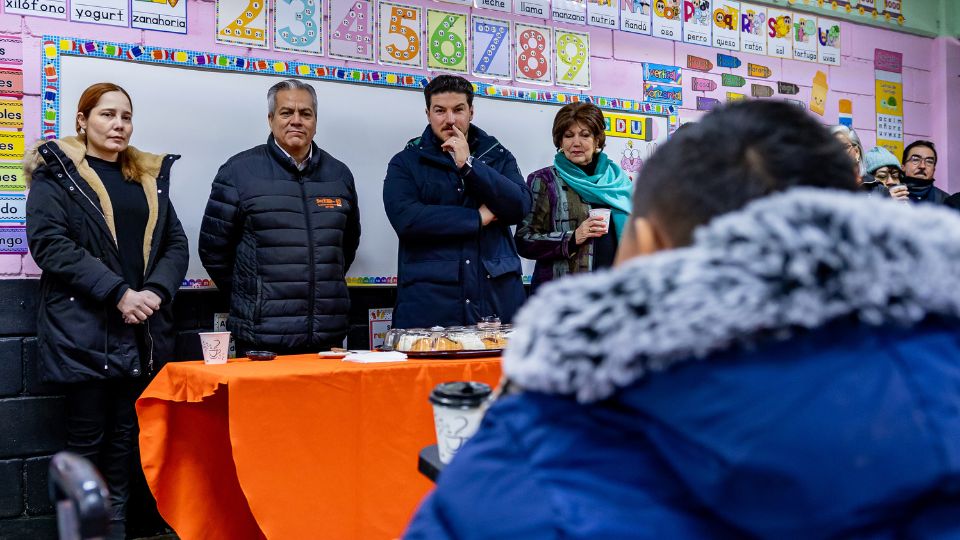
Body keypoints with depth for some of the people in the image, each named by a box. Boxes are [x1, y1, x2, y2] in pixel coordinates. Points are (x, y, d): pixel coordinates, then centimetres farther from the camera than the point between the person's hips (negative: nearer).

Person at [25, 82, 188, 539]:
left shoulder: (150, 176, 16)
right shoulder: (55, 174, 1)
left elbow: (176, 244, 11)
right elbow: (50, 243, -11)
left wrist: (156, 292, -8)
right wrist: (118, 293, -18)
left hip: (143, 331, 5)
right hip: (83, 330, -4)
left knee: (126, 436, 9)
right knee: (87, 438, 2)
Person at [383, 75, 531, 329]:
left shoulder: (498, 156, 14)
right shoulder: (405, 163, 6)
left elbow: (520, 207, -3)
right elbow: (405, 218, -11)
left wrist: (468, 164, -10)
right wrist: (478, 218, -8)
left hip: (498, 297, 2)